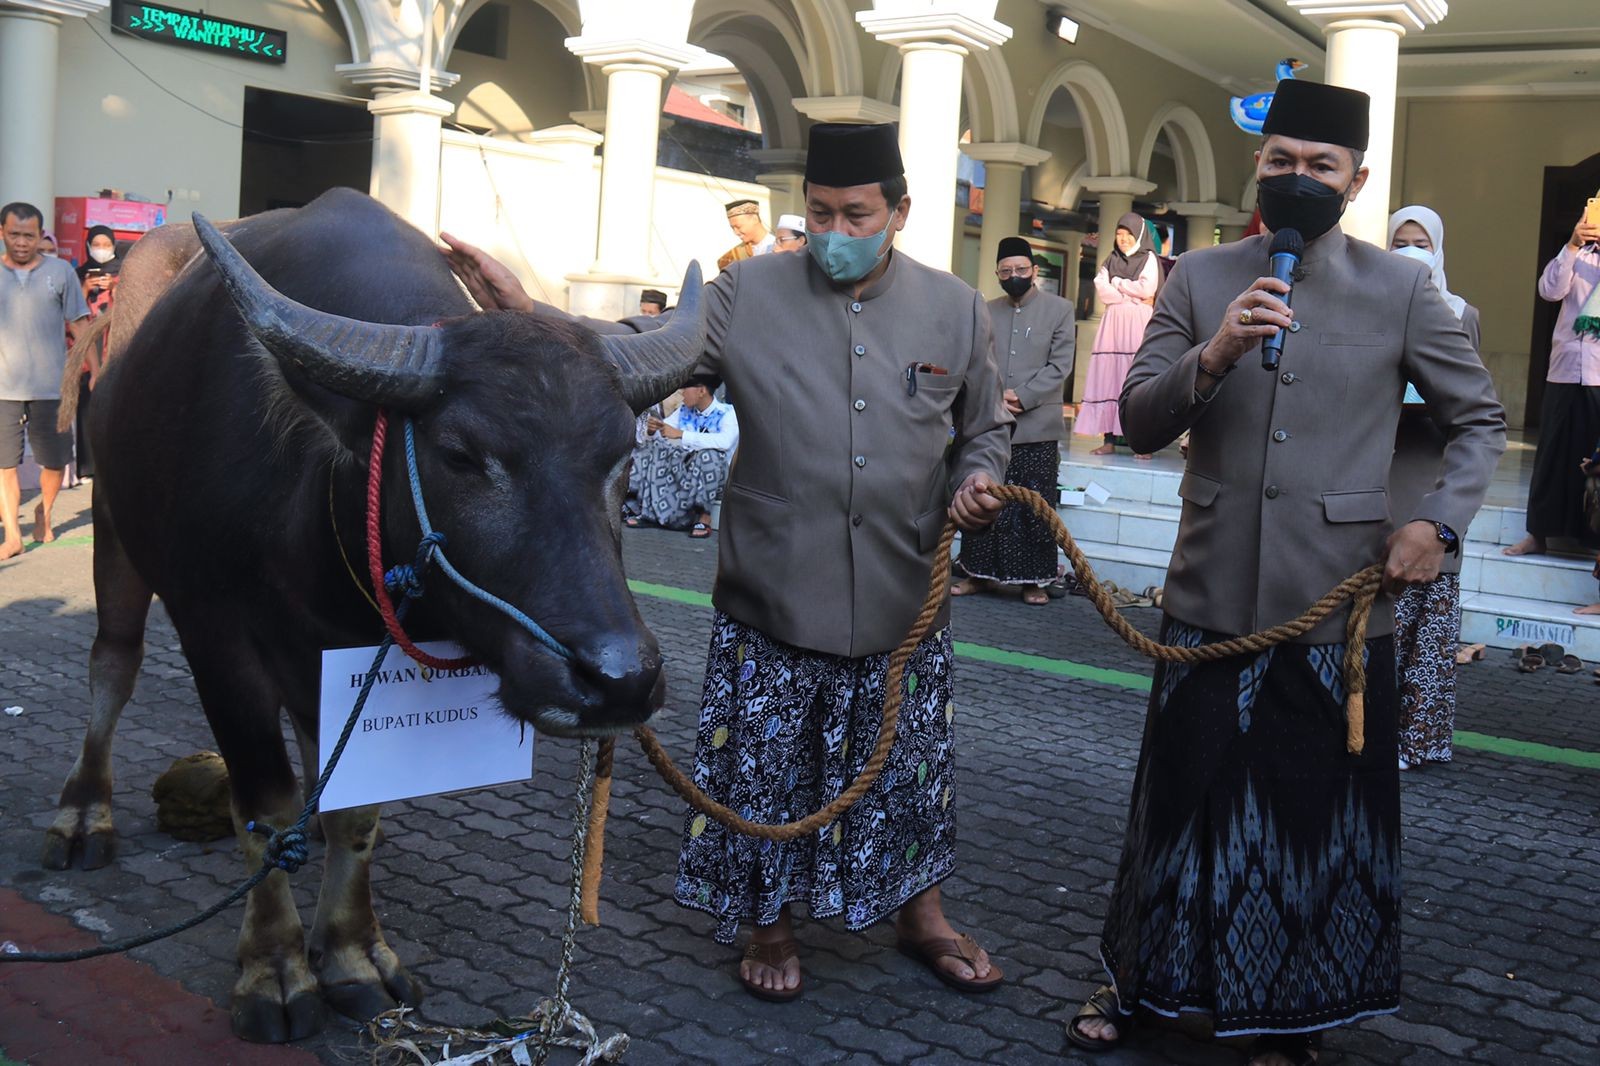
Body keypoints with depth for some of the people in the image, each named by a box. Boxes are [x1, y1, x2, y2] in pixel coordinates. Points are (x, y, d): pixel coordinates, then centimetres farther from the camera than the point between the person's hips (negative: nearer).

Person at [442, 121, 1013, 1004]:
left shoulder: (956, 310, 4)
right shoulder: (750, 295, -3)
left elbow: (985, 429, 15)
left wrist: (976, 484, -5)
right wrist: (531, 317, -23)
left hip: (906, 602, 2)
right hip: (771, 601, -1)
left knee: (908, 766, 15)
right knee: (765, 769, 9)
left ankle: (919, 915, 38)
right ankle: (772, 927, 32)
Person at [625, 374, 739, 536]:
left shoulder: (727, 413, -9)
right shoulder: (684, 410, 9)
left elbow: (725, 441, -30)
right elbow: (655, 435, 9)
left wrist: (681, 434, -30)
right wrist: (651, 430, -17)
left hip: (711, 476, -6)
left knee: (708, 455, -35)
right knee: (652, 449, -9)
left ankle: (704, 517, -24)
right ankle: (649, 511, -12)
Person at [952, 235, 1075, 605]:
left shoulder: (1059, 309, 4)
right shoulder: (985, 312, 12)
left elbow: (1059, 366, -3)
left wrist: (1022, 397, -13)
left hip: (1037, 427, -2)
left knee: (1035, 506, 1)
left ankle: (1034, 580, 8)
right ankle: (977, 573, 14)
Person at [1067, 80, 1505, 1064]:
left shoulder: (1402, 289, 1)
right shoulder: (1200, 279, 4)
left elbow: (1481, 419, 8)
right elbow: (1139, 422, -2)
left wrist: (1441, 520, -7)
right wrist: (1212, 357, -20)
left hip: (1337, 607, -1)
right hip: (1212, 600, 1)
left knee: (1320, 818, 11)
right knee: (1183, 799, 13)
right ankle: (1142, 979, 33)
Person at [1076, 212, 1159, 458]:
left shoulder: (1148, 258, 6)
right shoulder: (1111, 260, 17)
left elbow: (1147, 288, -9)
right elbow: (1102, 290, 4)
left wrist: (1117, 283, 2)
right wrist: (1132, 297, -4)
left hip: (1138, 324, -4)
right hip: (1113, 322, 4)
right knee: (1108, 378, -3)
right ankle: (1109, 439, -2)